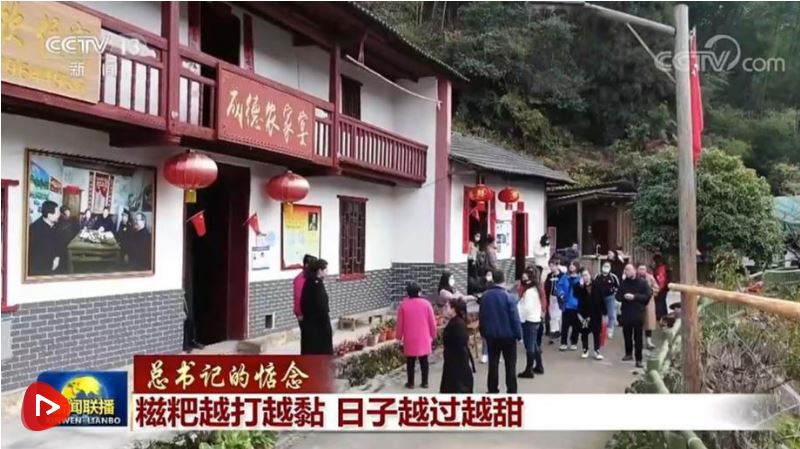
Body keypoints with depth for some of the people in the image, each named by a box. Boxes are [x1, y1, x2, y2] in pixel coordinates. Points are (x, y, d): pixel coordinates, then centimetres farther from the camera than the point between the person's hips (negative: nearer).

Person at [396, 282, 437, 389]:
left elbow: (399, 323, 0)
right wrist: (433, 335, 12)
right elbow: (432, 322, 0)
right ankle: (425, 382, 15)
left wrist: (399, 337, 10)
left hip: (409, 339, -1)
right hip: (424, 338, 1)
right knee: (424, 361, 10)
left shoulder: (403, 305, -6)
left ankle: (410, 383, 13)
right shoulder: (426, 303, -4)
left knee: (410, 361, 8)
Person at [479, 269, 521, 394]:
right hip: (508, 335, -4)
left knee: (493, 363, 11)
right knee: (510, 364, 6)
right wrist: (518, 333, -5)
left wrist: (483, 332, 18)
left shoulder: (485, 296, -1)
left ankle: (492, 390, 15)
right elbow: (514, 317, -14)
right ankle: (512, 392, 7)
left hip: (491, 335, 4)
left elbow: (481, 316, 7)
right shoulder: (507, 296, -16)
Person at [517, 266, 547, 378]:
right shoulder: (538, 288, 9)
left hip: (529, 320, -9)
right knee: (534, 344, 19)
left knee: (529, 346, -3)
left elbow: (527, 307, -23)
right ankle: (539, 366, 28)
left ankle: (529, 370, 3)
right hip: (536, 319, 9)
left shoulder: (529, 291, -19)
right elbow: (542, 304, 14)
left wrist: (521, 317, -12)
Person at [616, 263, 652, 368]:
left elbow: (648, 295, -9)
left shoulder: (642, 282, -2)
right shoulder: (623, 283, 8)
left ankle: (638, 359, -1)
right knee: (627, 335, 11)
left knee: (638, 337, -3)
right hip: (626, 313, 4)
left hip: (638, 313, -4)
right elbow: (618, 296, 8)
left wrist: (634, 297, -18)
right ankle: (628, 353, 29)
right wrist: (624, 296, -13)